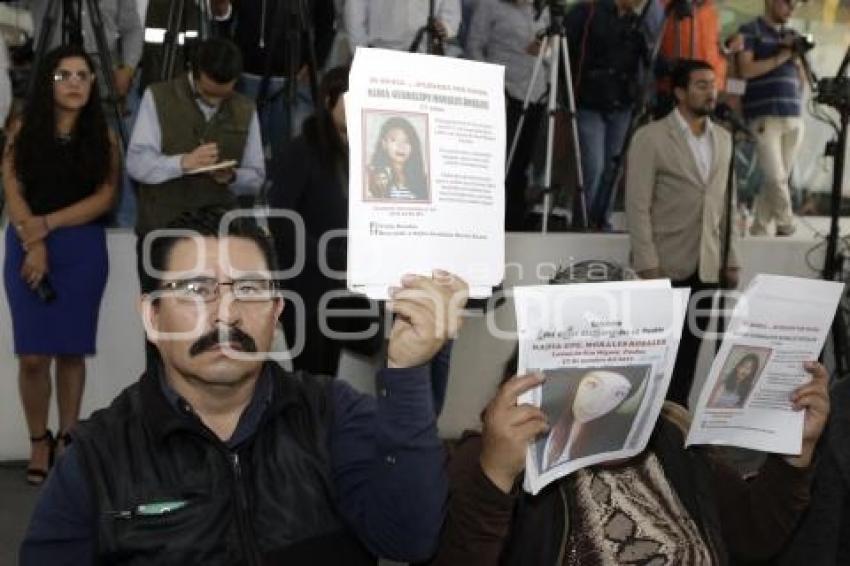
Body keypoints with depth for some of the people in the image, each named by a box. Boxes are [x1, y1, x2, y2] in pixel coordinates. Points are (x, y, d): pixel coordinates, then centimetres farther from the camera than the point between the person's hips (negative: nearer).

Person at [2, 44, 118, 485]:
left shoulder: (102, 136, 6)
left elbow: (105, 197, -3)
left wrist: (48, 224, -11)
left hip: (83, 249, 0)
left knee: (72, 351, 2)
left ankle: (67, 438, 14)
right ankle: (38, 440, 11)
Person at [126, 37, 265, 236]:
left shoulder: (245, 110, 10)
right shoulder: (158, 97, 0)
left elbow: (256, 178, 11)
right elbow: (136, 163, -8)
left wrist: (232, 177, -11)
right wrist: (183, 162, -25)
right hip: (161, 227, -2)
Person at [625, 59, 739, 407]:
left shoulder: (723, 139, 13)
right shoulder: (651, 137, -6)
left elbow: (725, 206, 15)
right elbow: (637, 206, -10)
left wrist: (731, 260, 9)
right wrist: (648, 265, -16)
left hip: (707, 267, 5)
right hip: (666, 265, -5)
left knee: (689, 352, 9)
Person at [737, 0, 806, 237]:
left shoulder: (791, 36, 21)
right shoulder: (750, 31, 3)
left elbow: (802, 80, 21)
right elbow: (745, 70, -10)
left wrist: (797, 58, 3)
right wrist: (780, 57, -7)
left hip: (794, 117, 6)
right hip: (765, 117, -6)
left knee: (780, 178, 4)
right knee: (776, 177, -10)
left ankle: (758, 230, 12)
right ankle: (787, 228, 6)